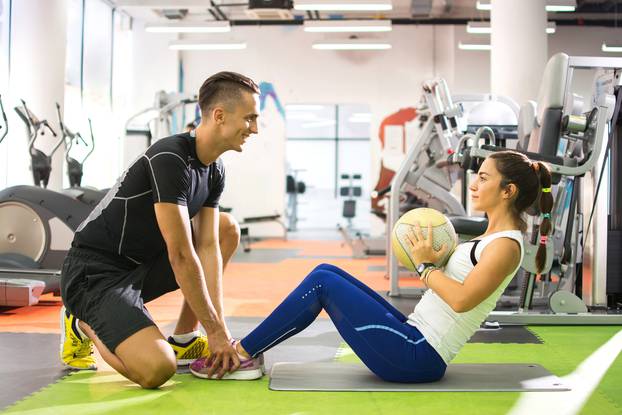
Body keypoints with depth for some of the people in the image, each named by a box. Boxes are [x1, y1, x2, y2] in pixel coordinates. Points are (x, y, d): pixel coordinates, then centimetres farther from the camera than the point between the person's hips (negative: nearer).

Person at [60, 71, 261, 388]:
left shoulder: (215, 171, 4)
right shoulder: (169, 159, -24)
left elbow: (208, 246, -2)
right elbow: (181, 256, -24)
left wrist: (219, 327, -10)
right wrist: (215, 330, -17)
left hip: (141, 266, 9)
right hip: (96, 273, -9)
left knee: (228, 229, 6)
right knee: (157, 369, -28)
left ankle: (183, 340, 8)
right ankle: (83, 325, 3)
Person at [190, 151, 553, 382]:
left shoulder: (506, 244, -14)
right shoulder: (494, 235, 15)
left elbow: (462, 299, -25)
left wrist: (425, 265, -11)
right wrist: (432, 258, 6)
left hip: (418, 357, -9)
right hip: (414, 338, 9)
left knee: (323, 283, -11)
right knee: (327, 273, 4)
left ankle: (239, 355, -2)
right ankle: (246, 350, 5)